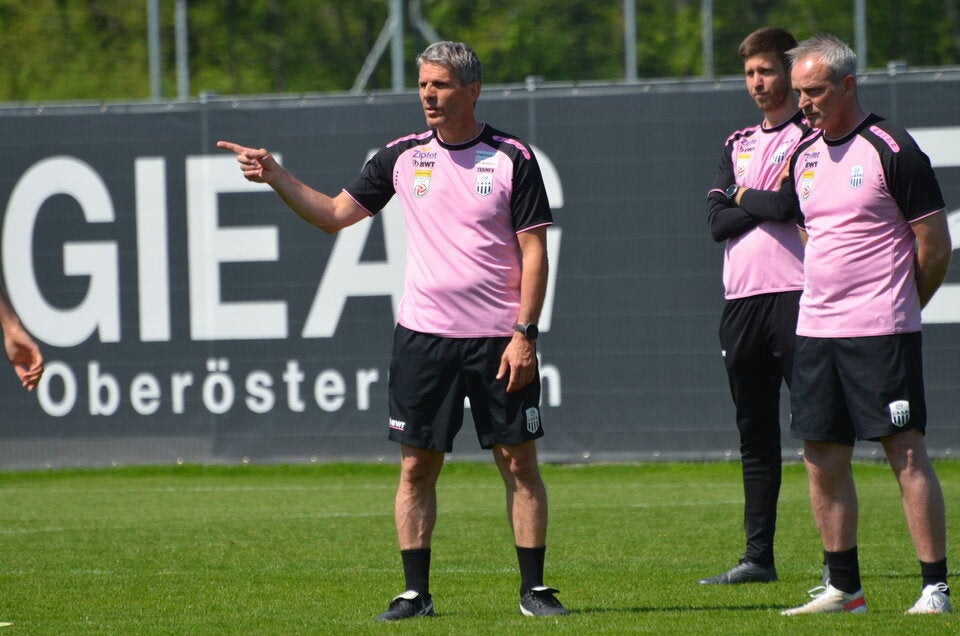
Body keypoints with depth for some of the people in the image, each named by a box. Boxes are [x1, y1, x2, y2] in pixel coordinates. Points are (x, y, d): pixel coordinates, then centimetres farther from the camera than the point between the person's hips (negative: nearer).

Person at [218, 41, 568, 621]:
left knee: (520, 462, -1)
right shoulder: (404, 156, 7)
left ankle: (534, 588, 6)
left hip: (499, 339, -3)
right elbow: (335, 214, 14)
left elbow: (535, 251, -3)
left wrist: (524, 334, -10)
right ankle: (416, 592, 7)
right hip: (423, 334, 3)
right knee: (416, 464, 1)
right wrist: (276, 177, 2)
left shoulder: (513, 158, -3)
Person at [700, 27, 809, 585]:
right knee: (755, 435, 10)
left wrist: (749, 203, -5)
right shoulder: (737, 145, 20)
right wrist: (774, 205, -6)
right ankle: (759, 556, 14)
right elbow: (717, 219, 6)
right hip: (742, 301, 6)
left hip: (798, 294, -6)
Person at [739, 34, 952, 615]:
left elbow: (935, 246, -6)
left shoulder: (892, 150, -9)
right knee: (823, 458, 6)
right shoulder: (804, 157, 13)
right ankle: (845, 588, 14)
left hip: (882, 332, -7)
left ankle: (936, 587, -7)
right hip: (816, 328, 7)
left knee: (906, 454, -8)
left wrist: (895, 308, 4)